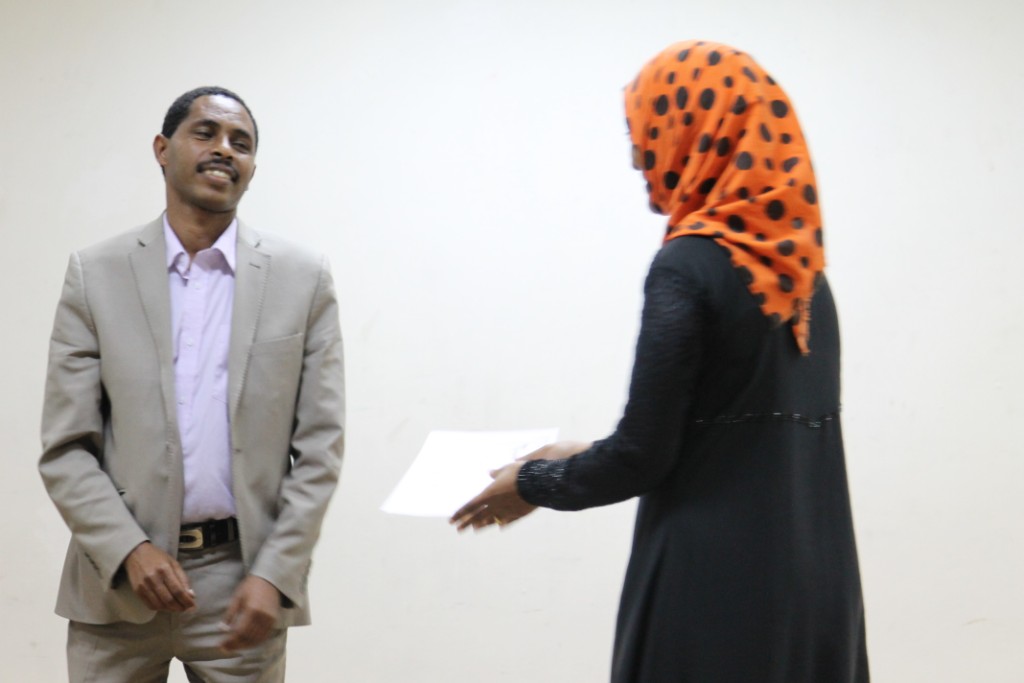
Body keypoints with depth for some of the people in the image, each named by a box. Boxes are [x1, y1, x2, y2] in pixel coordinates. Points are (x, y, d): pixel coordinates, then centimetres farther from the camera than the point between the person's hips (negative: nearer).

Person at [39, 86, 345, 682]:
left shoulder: (303, 279, 2)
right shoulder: (96, 275, 3)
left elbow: (319, 447, 0)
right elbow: (65, 448, 1)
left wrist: (274, 576, -9)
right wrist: (129, 550, -12)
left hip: (246, 586, 0)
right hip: (118, 579, 1)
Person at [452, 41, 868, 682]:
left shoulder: (689, 266, -14)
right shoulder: (800, 268, 9)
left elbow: (644, 455, -14)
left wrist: (532, 484, 4)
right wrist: (586, 459, 22)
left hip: (714, 586, -7)